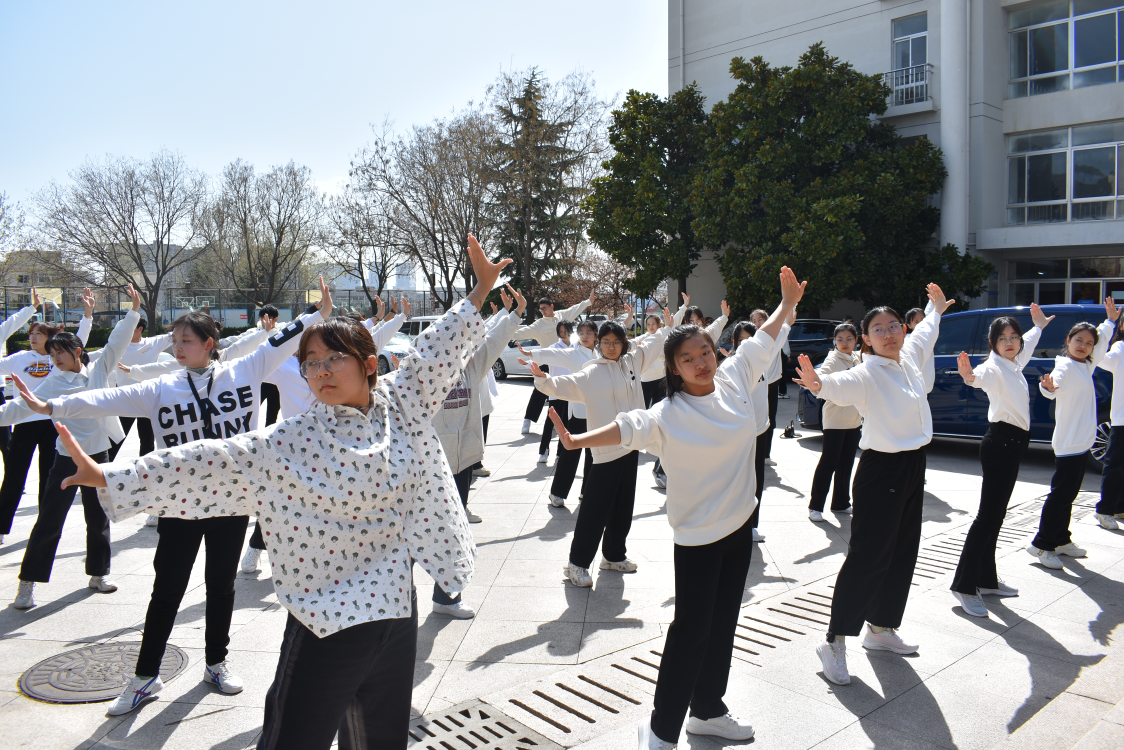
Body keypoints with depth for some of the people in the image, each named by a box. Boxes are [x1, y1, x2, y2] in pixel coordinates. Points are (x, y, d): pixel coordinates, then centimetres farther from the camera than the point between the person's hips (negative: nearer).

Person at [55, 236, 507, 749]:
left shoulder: (399, 403, 0)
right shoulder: (289, 442, -9)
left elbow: (434, 350, 9)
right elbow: (213, 461, -15)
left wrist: (480, 291, 15)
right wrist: (107, 477, -20)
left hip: (396, 609, 4)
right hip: (327, 619, -4)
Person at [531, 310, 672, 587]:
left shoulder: (632, 362, 8)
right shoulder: (591, 373, -8)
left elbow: (651, 345, 25)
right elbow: (564, 386, -19)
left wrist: (666, 326, 35)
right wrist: (543, 380, -37)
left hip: (630, 445, 7)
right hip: (605, 449, -6)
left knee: (623, 506, 16)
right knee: (595, 508, -5)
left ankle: (613, 555, 31)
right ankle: (577, 562, 5)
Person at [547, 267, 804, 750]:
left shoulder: (733, 381, -1)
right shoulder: (668, 416, -17)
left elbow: (761, 341, 12)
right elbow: (626, 428, -29)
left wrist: (787, 303, 23)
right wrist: (576, 440, -45)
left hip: (739, 527, 6)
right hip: (698, 536, -6)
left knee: (723, 625, 17)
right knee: (691, 631, -1)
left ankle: (707, 711, 34)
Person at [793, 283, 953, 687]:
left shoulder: (909, 357, 7)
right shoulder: (867, 373, -17)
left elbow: (924, 333, 30)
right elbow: (843, 384, -39)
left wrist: (937, 309, 48)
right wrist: (819, 384, -62)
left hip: (914, 468, 8)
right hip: (881, 471, -8)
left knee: (903, 553, 16)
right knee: (867, 558, -7)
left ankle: (881, 628, 32)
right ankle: (835, 642, 2)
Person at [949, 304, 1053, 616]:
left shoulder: (1014, 364, 14)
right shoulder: (994, 366, -13)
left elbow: (1027, 345, 39)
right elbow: (982, 377, -39)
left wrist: (1039, 325, 55)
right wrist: (970, 376, -62)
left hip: (1012, 444, 9)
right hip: (1000, 442, -9)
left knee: (995, 515, 13)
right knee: (988, 515, -12)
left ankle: (986, 580, 21)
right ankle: (964, 585, -10)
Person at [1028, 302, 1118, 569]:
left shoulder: (1085, 366, 12)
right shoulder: (1065, 366, -14)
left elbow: (1102, 345, 33)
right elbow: (1054, 387, -36)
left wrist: (1110, 321, 41)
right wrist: (1049, 386, -58)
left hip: (1082, 443, 9)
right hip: (1068, 444, -9)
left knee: (1068, 496, 16)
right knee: (1060, 495, -7)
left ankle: (1061, 540, 26)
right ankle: (1042, 545, -2)